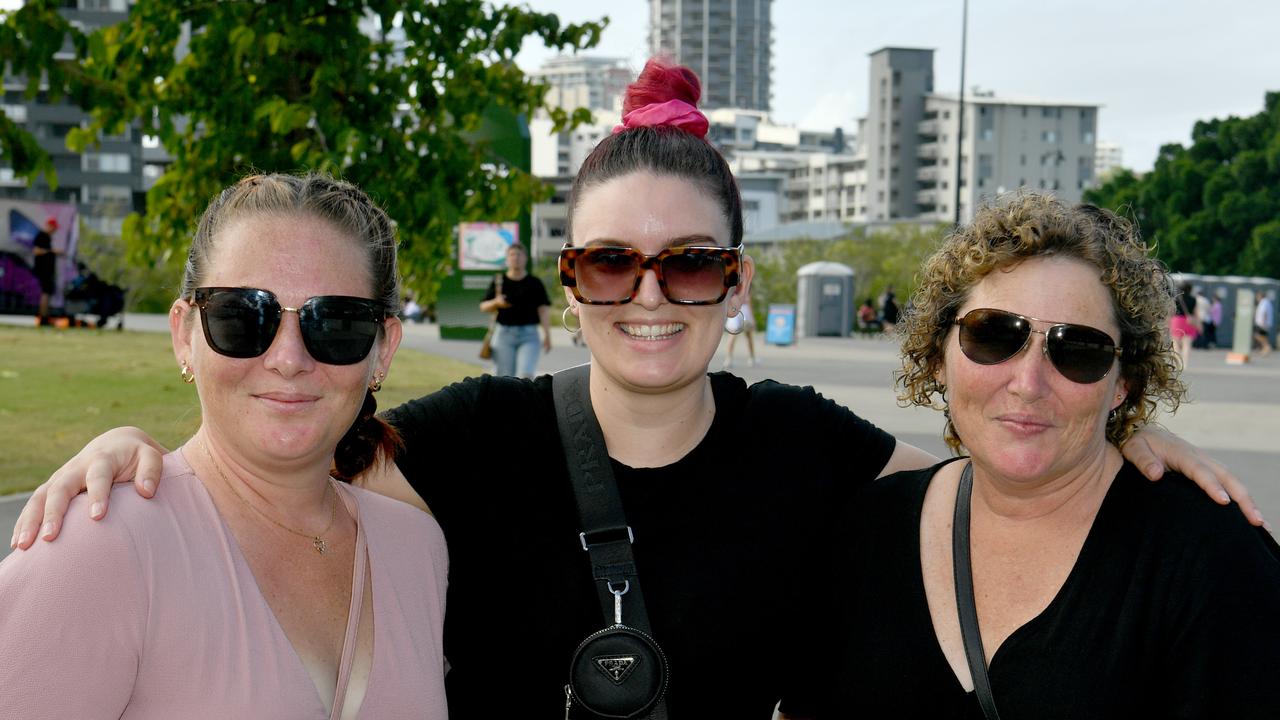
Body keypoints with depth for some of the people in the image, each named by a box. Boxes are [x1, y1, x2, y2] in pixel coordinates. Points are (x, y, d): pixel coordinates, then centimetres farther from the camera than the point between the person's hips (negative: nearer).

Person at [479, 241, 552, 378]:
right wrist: (496, 303, -12)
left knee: (526, 374, -16)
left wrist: (547, 335, -9)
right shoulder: (498, 282, 8)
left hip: (529, 335, -1)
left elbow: (543, 310, 0)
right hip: (504, 334, 1)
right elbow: (483, 306, 10)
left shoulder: (535, 283, 6)